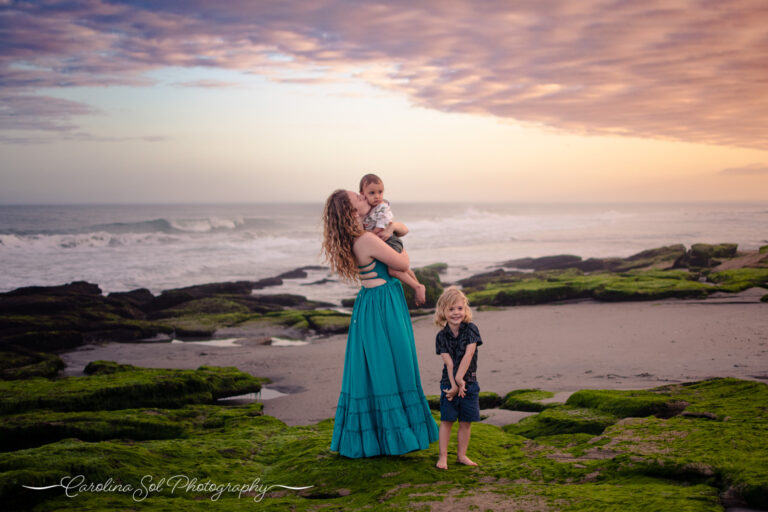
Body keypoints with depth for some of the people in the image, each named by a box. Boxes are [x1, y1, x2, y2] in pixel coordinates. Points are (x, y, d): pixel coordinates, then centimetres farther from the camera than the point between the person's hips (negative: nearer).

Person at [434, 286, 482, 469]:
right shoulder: (442, 336, -5)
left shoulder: (471, 329, -5)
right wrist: (455, 384, -17)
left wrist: (459, 378, -19)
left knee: (466, 421, 7)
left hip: (469, 382, 1)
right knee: (447, 420, 2)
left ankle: (461, 455, 18)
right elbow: (448, 362, -11)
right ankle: (443, 456, 9)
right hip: (449, 383, -1)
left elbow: (468, 355, -13)